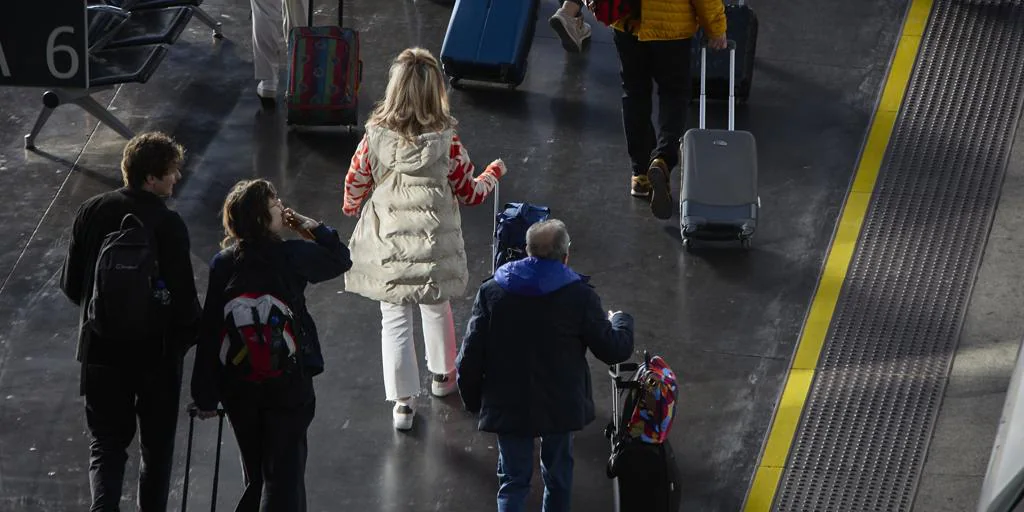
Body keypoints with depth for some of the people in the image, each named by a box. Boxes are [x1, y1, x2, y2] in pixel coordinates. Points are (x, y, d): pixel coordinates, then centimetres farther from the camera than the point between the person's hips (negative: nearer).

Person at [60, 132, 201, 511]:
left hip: (100, 348, 3)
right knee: (157, 445, 16)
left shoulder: (92, 212, -5)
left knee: (106, 442, 11)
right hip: (157, 351, -3)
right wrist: (193, 335, 3)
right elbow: (183, 296, -15)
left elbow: (70, 283, 1)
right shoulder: (168, 224, -17)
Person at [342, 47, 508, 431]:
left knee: (394, 320, 9)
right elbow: (470, 193, -3)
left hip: (387, 247, 0)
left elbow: (355, 183, 1)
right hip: (434, 243, 0)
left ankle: (402, 401, 10)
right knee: (437, 308, 24)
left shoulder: (376, 137, -13)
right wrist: (494, 172, 18)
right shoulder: (446, 142, -15)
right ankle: (442, 375, 44)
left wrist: (351, 206, 24)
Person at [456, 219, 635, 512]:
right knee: (558, 476, 20)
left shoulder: (491, 292, -9)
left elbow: (470, 359, -8)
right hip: (560, 408, -1)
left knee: (513, 480, 10)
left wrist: (473, 400, 9)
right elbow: (615, 351, -6)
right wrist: (620, 322, 16)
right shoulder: (579, 296, -14)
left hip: (507, 408, 1)